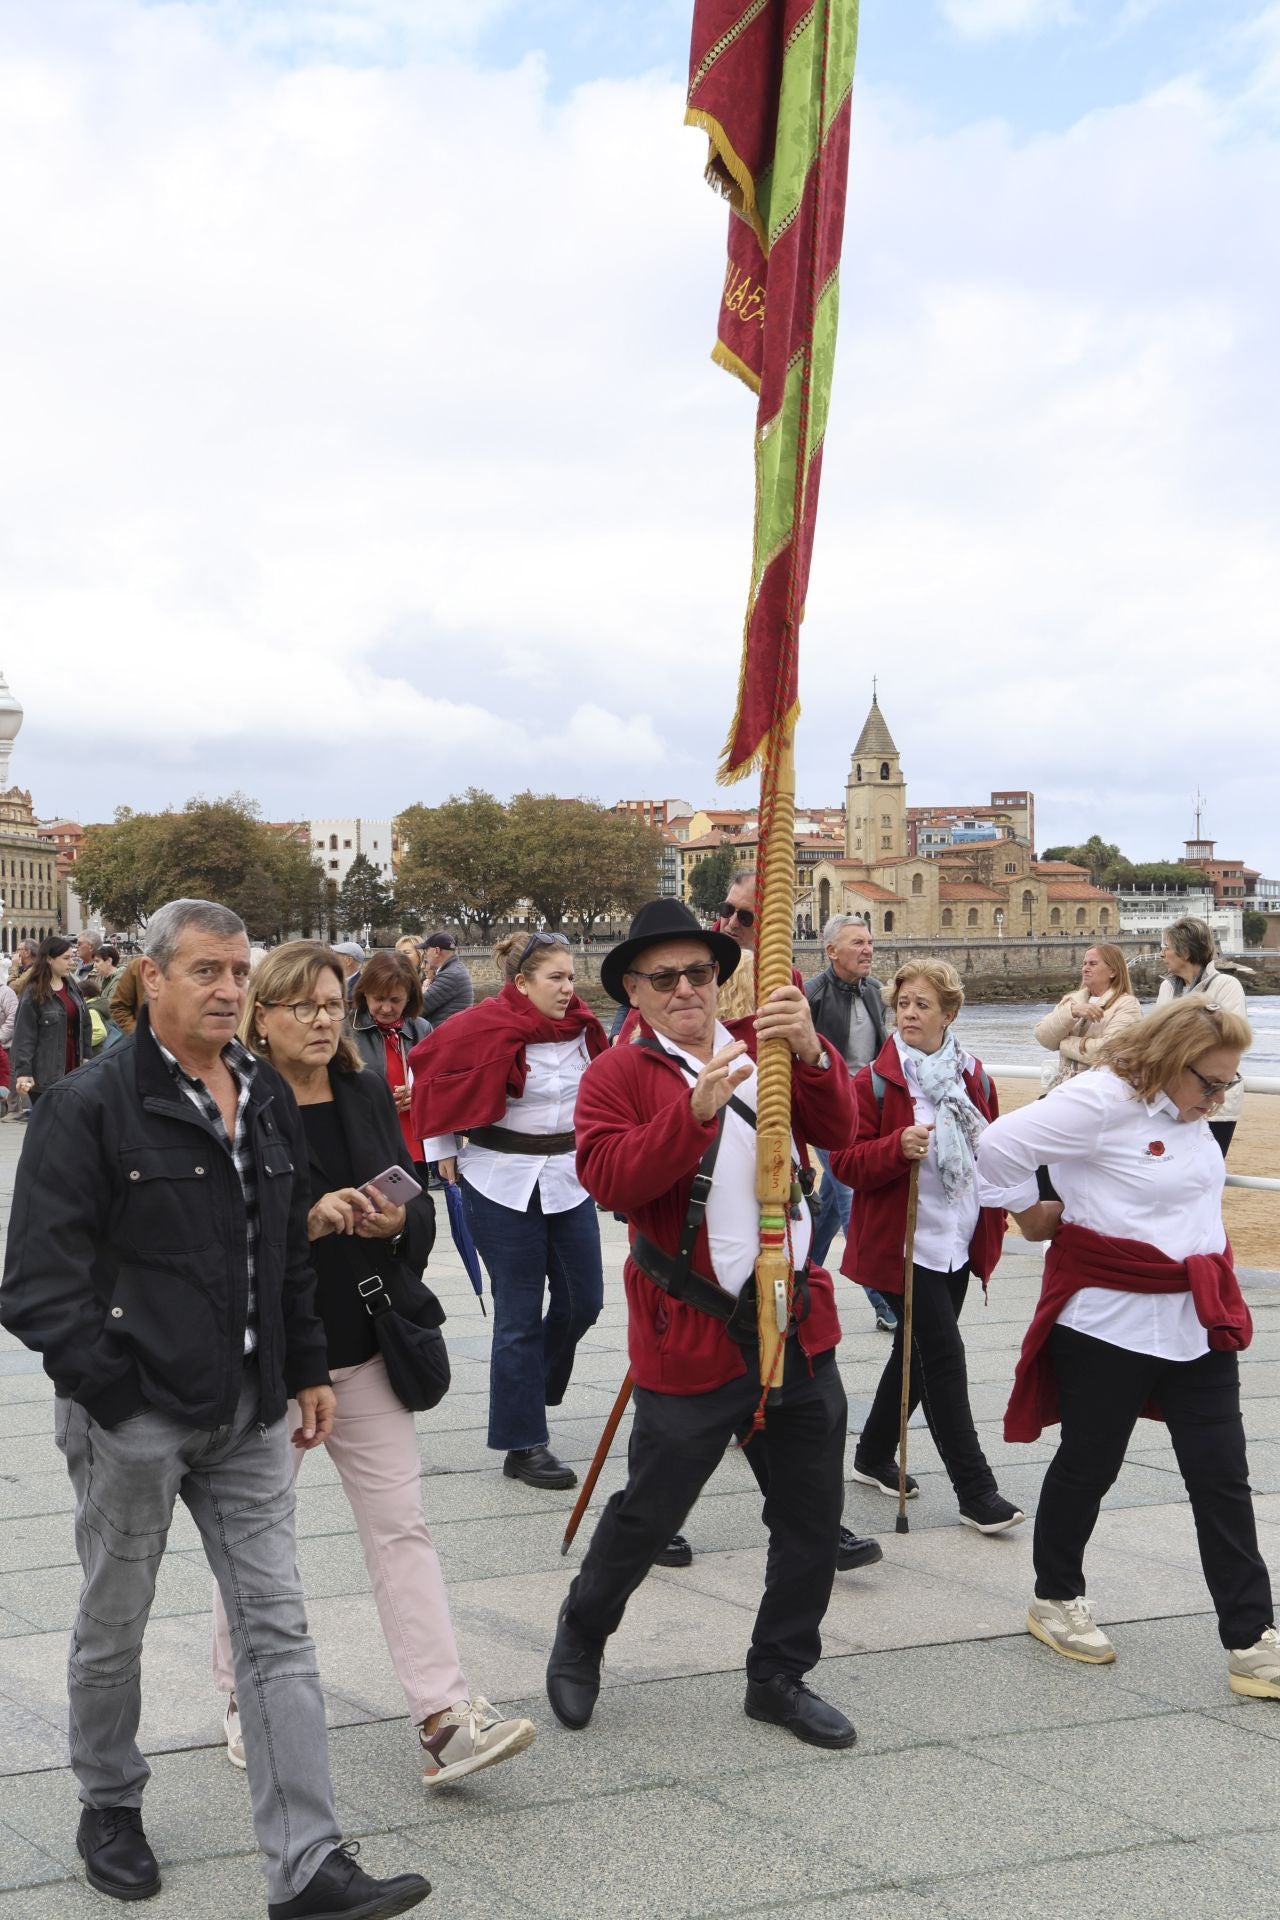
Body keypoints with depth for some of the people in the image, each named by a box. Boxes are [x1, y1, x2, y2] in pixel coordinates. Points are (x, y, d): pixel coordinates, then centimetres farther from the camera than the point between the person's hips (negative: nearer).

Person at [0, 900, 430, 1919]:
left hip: (248, 1414, 5)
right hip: (133, 1416, -5)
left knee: (278, 1631, 3)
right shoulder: (89, 1105, -12)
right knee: (114, 1627, 13)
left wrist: (309, 1370, 15)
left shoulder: (268, 1098, 9)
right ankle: (109, 1805, 38)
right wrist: (112, 1386, -16)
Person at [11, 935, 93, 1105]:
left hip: (72, 1070, 6)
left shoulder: (72, 986, 10)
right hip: (46, 1075, -6)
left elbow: (85, 1023, 16)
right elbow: (24, 1035, -14)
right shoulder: (32, 994, -10)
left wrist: (86, 1056, 12)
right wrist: (23, 1072, -20)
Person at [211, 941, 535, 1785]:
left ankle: (444, 1715, 0)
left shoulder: (370, 1095, 5)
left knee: (402, 1526, 0)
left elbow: (422, 1207, 8)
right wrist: (309, 1220, -27)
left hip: (366, 1347, 4)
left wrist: (399, 1222, -13)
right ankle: (244, 1699, 30)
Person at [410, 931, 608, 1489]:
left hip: (568, 1179, 6)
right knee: (520, 1315, -2)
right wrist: (442, 1147, 2)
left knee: (583, 1301, 7)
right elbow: (425, 1069, -2)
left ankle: (526, 1387, 33)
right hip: (503, 1184, -6)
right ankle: (523, 1446, 7)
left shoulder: (581, 1025, 3)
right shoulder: (487, 1026, -14)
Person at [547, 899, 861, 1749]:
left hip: (798, 1322, 5)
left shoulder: (762, 1047, 9)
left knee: (812, 1518, 12)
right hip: (691, 1337, -5)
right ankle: (580, 1641, 34)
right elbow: (611, 1178, -19)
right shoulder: (618, 1074, -4)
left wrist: (809, 1051, -22)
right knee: (647, 1513, 7)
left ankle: (780, 1677, 30)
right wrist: (696, 1109, -31)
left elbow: (837, 1128, -3)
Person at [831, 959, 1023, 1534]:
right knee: (943, 1355, -9)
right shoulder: (875, 1081, -9)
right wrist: (899, 1147, -28)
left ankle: (873, 1455, 33)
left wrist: (994, 1222, 14)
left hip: (959, 1242, 6)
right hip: (904, 1243, -6)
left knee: (919, 1352, 15)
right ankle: (975, 1490, -4)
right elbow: (846, 1161, -12)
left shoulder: (973, 1077, 7)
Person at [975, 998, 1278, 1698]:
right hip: (1110, 1323, -7)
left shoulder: (1187, 1110, 9)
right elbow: (1001, 1145, -21)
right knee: (1089, 1465, 10)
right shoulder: (1101, 1102, -18)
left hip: (1198, 1324, 7)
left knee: (1222, 1480, 5)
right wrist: (1032, 1213, -7)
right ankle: (1054, 1601, 31)